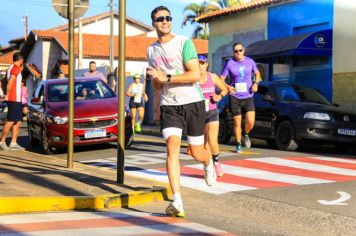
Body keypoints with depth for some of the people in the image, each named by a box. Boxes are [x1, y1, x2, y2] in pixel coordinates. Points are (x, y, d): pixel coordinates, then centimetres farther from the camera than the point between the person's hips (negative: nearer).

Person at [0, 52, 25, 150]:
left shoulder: (10, 68, 17)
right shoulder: (16, 68, -11)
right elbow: (10, 82, -21)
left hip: (17, 100, 9)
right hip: (14, 99, -9)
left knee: (18, 122, 7)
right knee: (11, 121, -9)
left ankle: (13, 143, 5)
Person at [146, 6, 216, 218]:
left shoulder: (184, 43, -5)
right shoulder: (151, 50, 13)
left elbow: (196, 75, -15)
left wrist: (167, 78, -19)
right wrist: (157, 81, -1)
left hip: (193, 102, -3)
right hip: (169, 106, 3)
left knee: (197, 153, 5)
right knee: (172, 147, -18)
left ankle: (209, 163, 45)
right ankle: (177, 202, -23)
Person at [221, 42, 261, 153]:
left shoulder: (250, 61, 3)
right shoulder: (229, 63, -4)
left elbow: (257, 73, 17)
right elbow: (221, 79, -1)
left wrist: (256, 83, -2)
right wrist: (228, 87, -21)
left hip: (248, 96, 1)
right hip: (235, 97, -1)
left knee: (250, 122, -10)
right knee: (237, 123, 3)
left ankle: (246, 135, 23)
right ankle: (239, 145, 21)